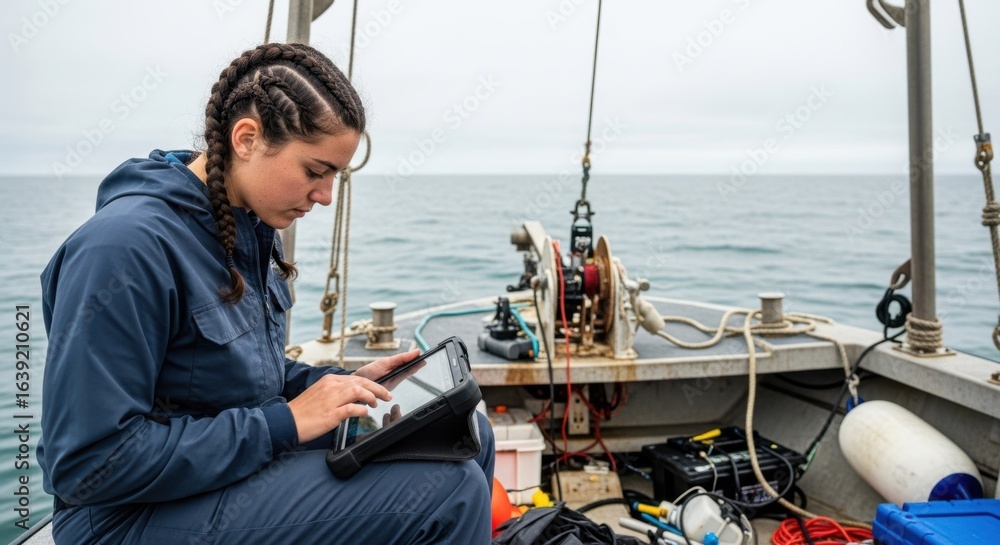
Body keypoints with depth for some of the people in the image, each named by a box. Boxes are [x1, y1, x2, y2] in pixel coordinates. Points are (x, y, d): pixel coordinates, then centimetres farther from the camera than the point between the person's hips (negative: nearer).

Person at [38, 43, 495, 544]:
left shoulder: (249, 230, 4)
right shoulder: (127, 245, -23)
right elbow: (88, 464, -23)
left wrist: (342, 384, -2)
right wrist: (285, 422, -23)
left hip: (248, 460, 8)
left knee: (466, 439, 5)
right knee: (451, 489, -21)